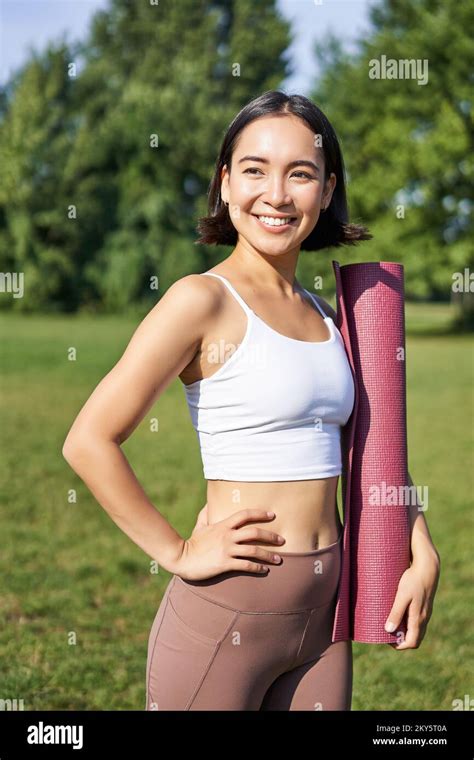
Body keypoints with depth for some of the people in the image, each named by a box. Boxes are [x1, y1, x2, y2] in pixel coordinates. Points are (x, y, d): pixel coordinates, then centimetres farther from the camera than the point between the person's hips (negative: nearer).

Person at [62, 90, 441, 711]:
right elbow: (89, 442, -16)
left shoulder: (324, 317, 10)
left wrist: (420, 551, 10)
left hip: (323, 612, 6)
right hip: (228, 612, -6)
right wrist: (179, 553, -12)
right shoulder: (203, 300, -10)